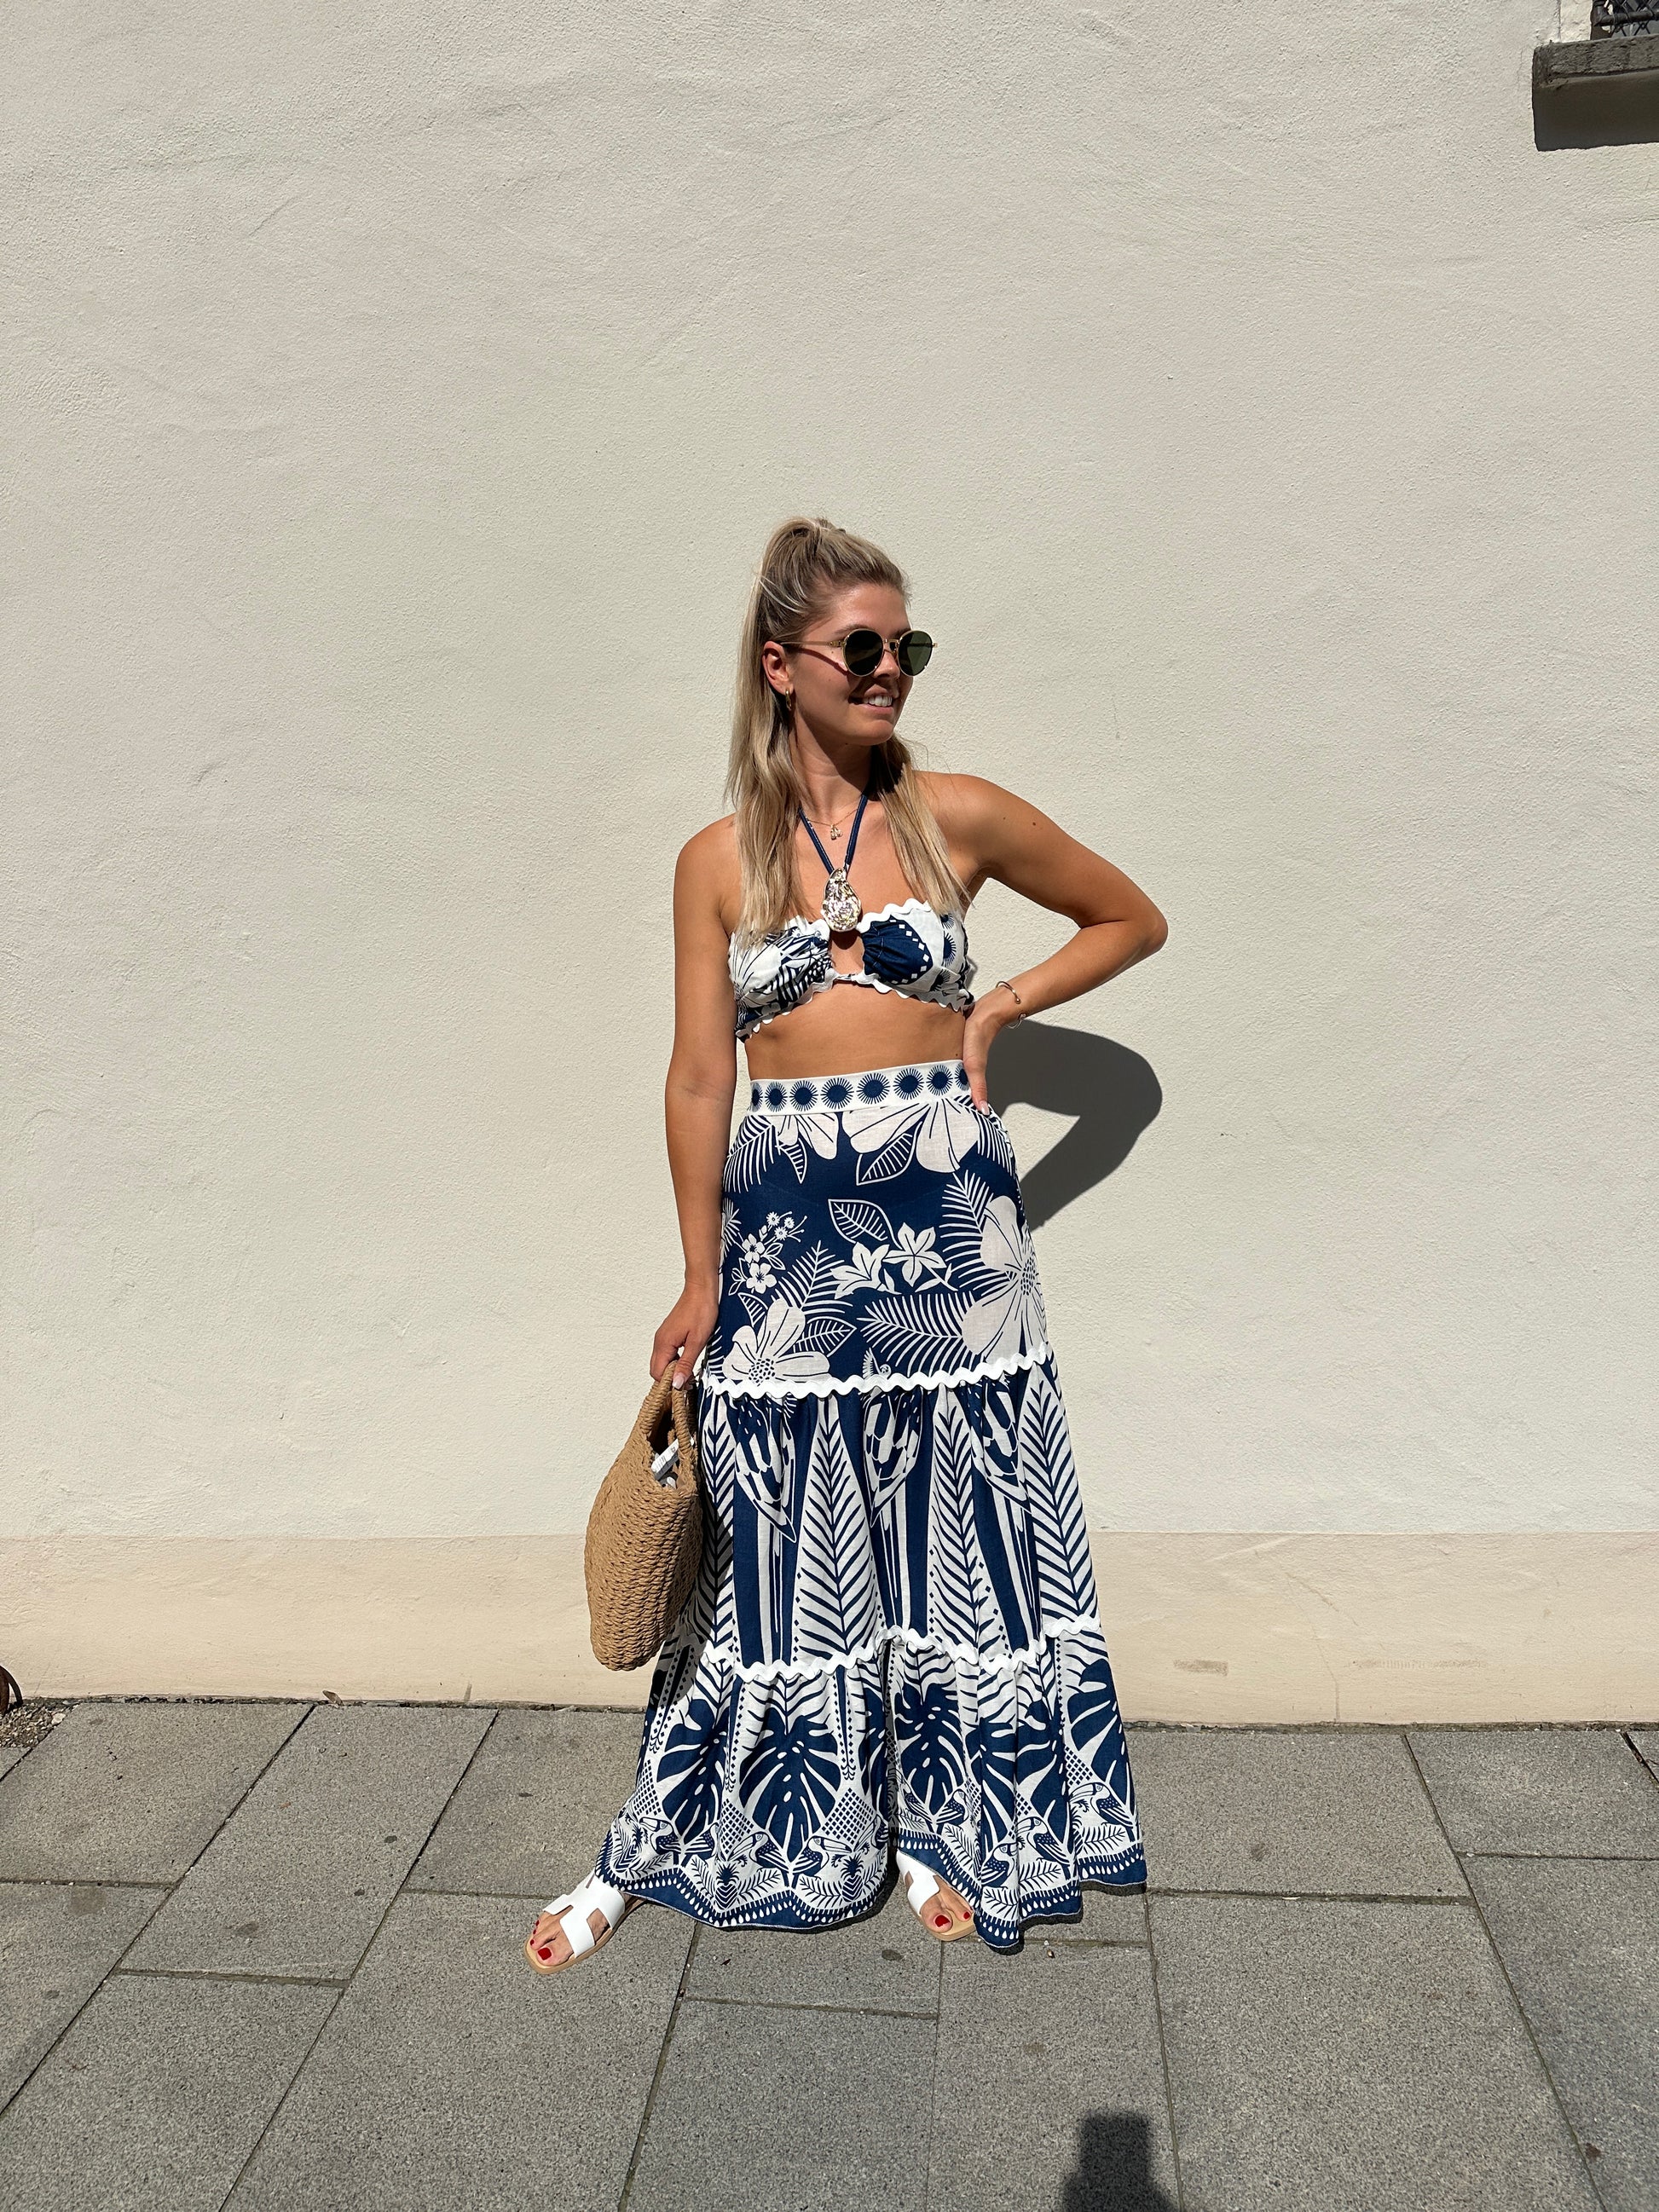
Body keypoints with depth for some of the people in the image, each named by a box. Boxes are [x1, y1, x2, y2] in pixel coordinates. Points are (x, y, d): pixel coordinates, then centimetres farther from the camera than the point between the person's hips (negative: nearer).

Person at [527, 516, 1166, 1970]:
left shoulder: (959, 818, 2)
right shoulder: (720, 860, 3)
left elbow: (1133, 919, 13)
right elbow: (700, 1075, 2)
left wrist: (1000, 1008, 0)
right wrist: (701, 1277, -1)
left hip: (944, 1208, 0)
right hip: (784, 1222, 0)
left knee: (947, 1514, 9)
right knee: (781, 1537, 8)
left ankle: (944, 1827, 31)